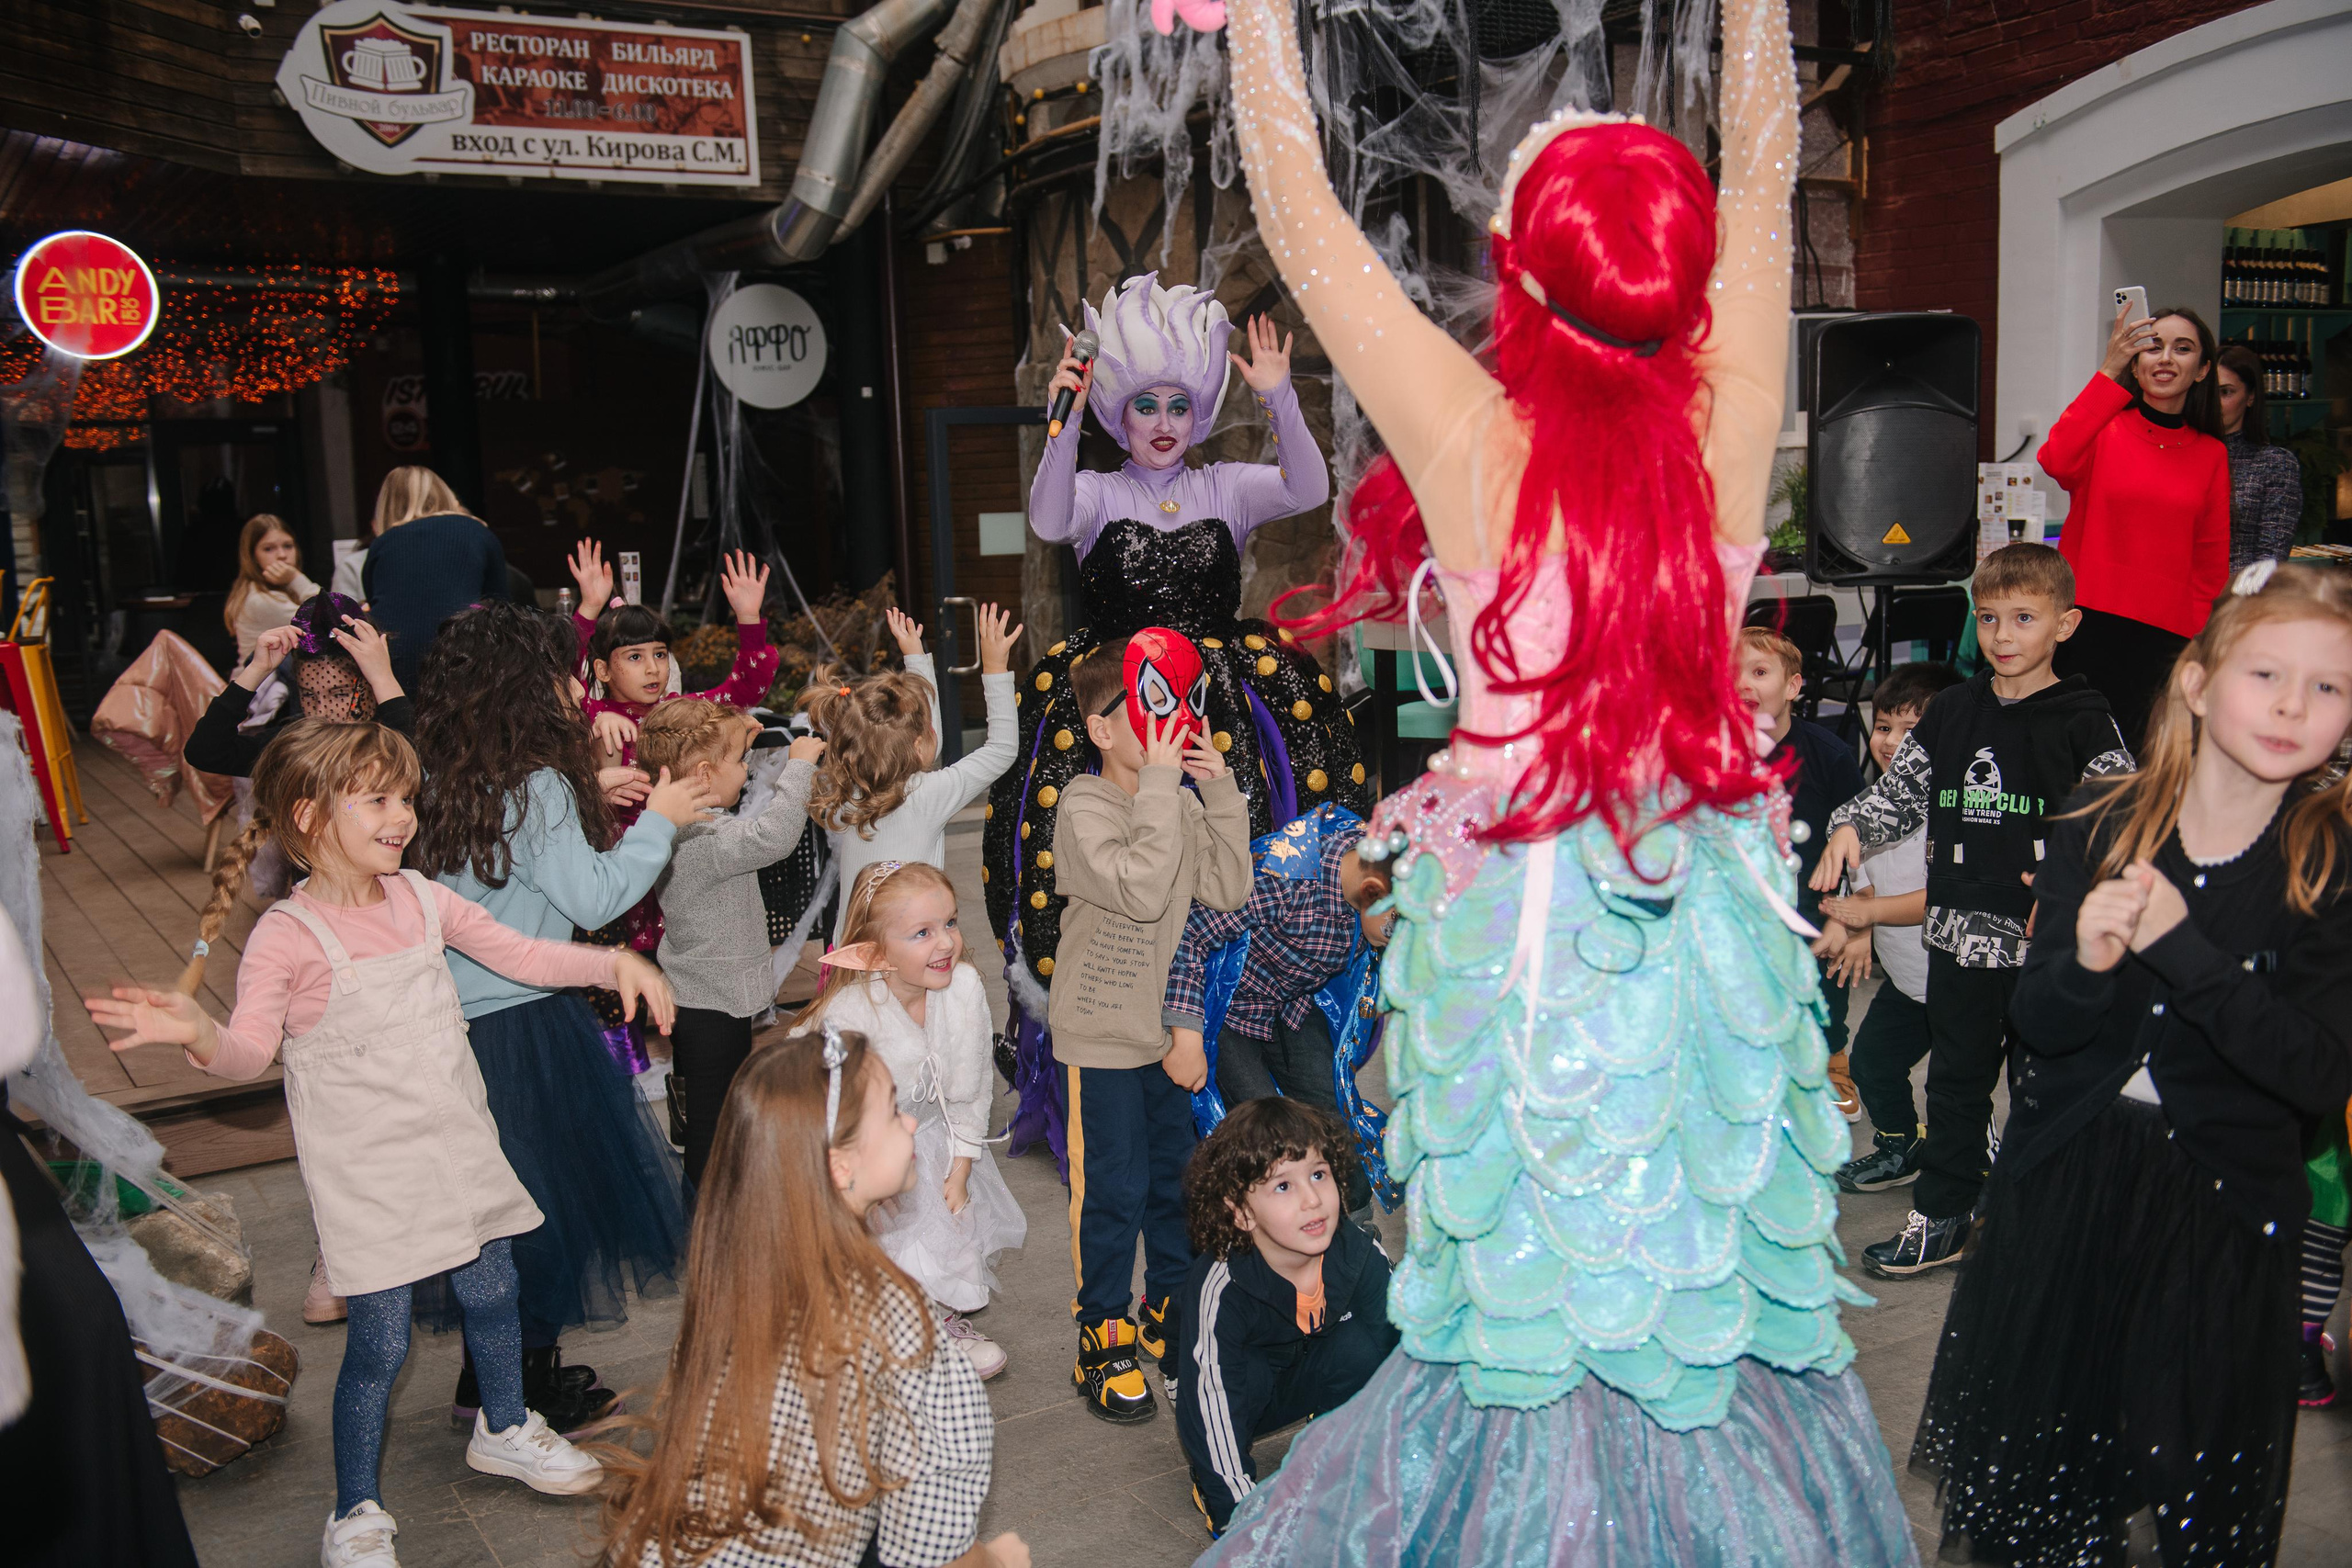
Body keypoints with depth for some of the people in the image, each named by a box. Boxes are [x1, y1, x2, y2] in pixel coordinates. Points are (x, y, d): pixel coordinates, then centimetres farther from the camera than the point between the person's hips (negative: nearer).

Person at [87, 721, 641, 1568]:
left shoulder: (421, 900, 2)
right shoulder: (287, 936, -15)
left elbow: (522, 954, 8)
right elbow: (252, 1047, -23)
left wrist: (616, 962, -4)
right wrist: (198, 1033, -45)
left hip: (457, 1147, 6)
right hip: (367, 1172, -6)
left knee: (492, 1294, 19)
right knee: (380, 1340, -1)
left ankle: (504, 1429, 45)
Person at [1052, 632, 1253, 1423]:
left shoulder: (1180, 799, 3)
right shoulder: (1086, 806, -17)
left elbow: (1227, 890, -3)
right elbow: (1140, 890, -31)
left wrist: (1220, 790, -10)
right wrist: (1161, 785, -28)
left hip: (1170, 1031, 7)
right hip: (1101, 1037, -6)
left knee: (1177, 1179, 18)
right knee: (1112, 1192, 2)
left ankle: (1170, 1313, 36)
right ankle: (1102, 1339, 18)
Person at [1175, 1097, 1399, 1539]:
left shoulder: (1363, 1256, -24)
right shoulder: (1218, 1290, -34)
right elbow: (1213, 1403, -33)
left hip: (1309, 1383, 3)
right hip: (1235, 1400, -3)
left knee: (1360, 1346, -26)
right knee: (1250, 1370, -35)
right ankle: (1210, 1487, -8)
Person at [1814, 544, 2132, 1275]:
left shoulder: (2081, 721, -6)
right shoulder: (1951, 712, 7)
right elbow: (1900, 790, 13)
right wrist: (1851, 828, -5)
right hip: (1962, 932, 4)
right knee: (1956, 1077, 14)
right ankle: (1940, 1217, 25)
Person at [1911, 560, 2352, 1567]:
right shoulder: (2098, 825, -7)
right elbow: (2036, 1025, -5)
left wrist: (2179, 946, -28)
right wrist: (2086, 966, -27)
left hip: (2222, 1208, -1)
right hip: (2063, 1182, 2)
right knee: (2033, 1466, 16)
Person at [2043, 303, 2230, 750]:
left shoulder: (2211, 455, 10)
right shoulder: (2104, 430, 2)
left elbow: (2212, 566, 13)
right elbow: (2056, 461, -23)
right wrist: (2109, 373, -23)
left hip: (2165, 635, 3)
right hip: (2086, 625, -2)